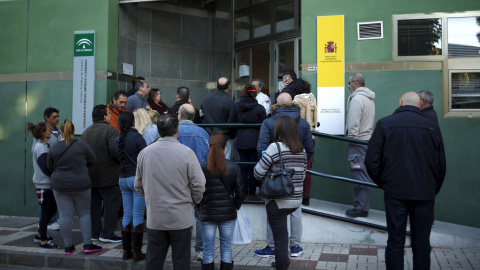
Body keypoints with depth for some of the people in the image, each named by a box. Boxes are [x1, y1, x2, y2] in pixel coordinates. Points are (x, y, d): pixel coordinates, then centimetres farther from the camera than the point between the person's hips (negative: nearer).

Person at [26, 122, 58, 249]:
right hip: (44, 185, -10)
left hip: (47, 183, 10)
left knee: (52, 209, 18)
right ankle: (43, 241, 10)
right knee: (46, 211, -1)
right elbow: (46, 169, -22)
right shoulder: (41, 148, -18)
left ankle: (39, 235, 31)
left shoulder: (40, 145, 12)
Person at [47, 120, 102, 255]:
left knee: (65, 216, 6)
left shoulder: (54, 148, -3)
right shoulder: (81, 145, -9)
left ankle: (68, 246, 12)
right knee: (84, 213, 9)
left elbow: (49, 167, 9)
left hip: (60, 186, 1)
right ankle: (87, 244, 7)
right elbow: (92, 160, -1)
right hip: (81, 185, -1)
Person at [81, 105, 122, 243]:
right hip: (107, 176, -7)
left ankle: (94, 232, 20)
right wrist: (121, 161, -7)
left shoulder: (86, 132, 11)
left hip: (90, 175, 8)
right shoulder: (110, 130, -13)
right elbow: (114, 150, -24)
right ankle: (107, 233, 0)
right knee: (112, 203, 0)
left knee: (94, 204, 14)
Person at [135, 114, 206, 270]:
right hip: (181, 219, -3)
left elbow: (139, 186, 9)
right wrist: (194, 201, 11)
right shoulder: (186, 152, -11)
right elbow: (198, 185, -9)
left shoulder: (144, 153, -1)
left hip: (154, 218, 3)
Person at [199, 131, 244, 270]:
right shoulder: (233, 167, -6)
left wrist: (201, 207, 10)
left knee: (208, 249, 10)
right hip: (228, 214, 1)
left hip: (207, 215, -1)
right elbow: (240, 191, -2)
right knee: (226, 247, 12)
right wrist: (236, 207, 14)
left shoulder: (201, 167, -10)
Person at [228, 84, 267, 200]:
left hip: (240, 142, 3)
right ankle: (251, 194, 10)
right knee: (253, 168, 4)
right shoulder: (260, 108, -8)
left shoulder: (236, 106, 0)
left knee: (243, 167, 10)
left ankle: (243, 193, 15)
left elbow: (231, 124, 5)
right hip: (255, 142, -3)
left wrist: (234, 135, 19)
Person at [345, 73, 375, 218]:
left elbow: (354, 122, -19)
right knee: (363, 175, 12)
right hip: (367, 139, 10)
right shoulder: (369, 99, 17)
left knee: (359, 175, -6)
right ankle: (362, 205, 17)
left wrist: (351, 139, -10)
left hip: (358, 142, -10)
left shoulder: (357, 98, -14)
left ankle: (361, 209, -3)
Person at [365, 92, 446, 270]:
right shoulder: (432, 127, 3)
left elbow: (371, 161, -4)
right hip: (425, 193, 1)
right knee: (422, 242, 11)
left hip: (395, 192, -1)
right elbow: (441, 166, 8)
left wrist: (382, 183, 11)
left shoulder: (385, 124, -3)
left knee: (395, 242, 6)